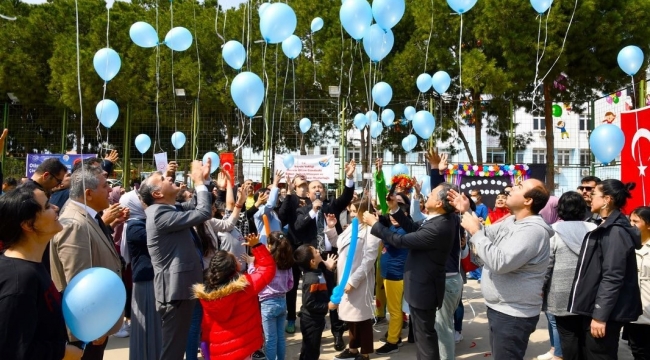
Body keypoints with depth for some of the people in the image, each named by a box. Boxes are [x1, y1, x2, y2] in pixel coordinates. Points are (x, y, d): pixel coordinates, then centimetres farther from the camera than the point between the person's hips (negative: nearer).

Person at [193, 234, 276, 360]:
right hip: (242, 349, -4)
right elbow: (268, 268, -5)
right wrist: (257, 246, 0)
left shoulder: (205, 292, -5)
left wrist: (207, 342, 20)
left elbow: (206, 325, 6)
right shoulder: (245, 285, -18)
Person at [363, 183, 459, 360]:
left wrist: (374, 224, -15)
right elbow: (414, 230, 9)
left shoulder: (438, 228, -32)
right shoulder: (442, 219, -2)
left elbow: (401, 241, -26)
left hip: (423, 287, -10)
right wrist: (395, 209, 2)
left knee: (424, 335, 6)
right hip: (424, 284, 10)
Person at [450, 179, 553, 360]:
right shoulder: (512, 221, 7)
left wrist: (475, 231, -25)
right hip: (498, 309, 10)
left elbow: (500, 262, -33)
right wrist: (466, 212, 7)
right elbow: (486, 234, 19)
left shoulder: (533, 230, -25)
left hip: (513, 315, -10)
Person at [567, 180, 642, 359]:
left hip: (604, 312, -10)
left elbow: (612, 278, -23)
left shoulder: (616, 231, -18)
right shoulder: (607, 227, 14)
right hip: (592, 308, 10)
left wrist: (600, 315, -22)